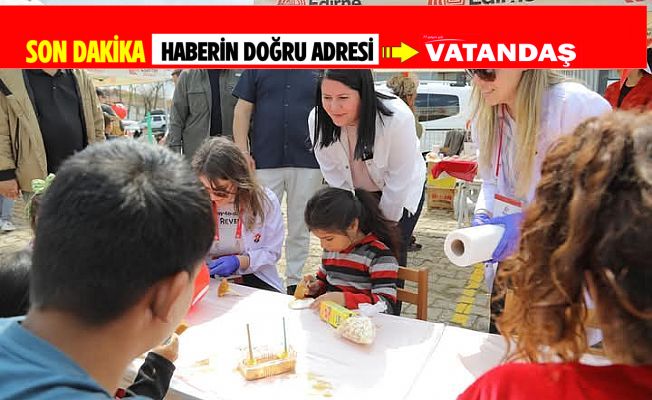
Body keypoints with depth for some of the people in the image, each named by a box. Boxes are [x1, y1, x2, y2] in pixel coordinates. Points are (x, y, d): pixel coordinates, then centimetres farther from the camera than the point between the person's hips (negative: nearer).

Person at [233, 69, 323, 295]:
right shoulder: (257, 67, 8)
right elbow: (243, 110, 6)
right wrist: (242, 152, -3)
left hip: (307, 161, 0)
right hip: (264, 161, 0)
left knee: (300, 229, 9)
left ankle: (294, 282, 22)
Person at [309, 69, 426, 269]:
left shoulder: (398, 118, -35)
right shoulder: (317, 119, -24)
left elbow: (399, 180, -23)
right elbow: (333, 176, -11)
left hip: (401, 194, -3)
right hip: (355, 194, 3)